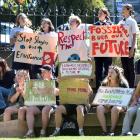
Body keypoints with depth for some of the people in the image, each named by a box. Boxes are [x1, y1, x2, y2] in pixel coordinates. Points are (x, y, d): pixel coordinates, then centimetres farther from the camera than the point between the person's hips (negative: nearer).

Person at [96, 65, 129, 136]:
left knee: (115, 108, -38)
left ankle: (112, 131, -30)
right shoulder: (104, 84, 6)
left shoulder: (123, 84, -3)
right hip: (106, 105, 3)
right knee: (99, 108, -29)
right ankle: (104, 131, -32)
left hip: (119, 105, -3)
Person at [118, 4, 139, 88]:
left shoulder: (132, 22, -5)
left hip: (130, 47, -5)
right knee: (125, 67, 9)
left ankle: (131, 87, 4)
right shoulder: (121, 22, 11)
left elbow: (134, 36, -7)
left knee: (131, 67, 0)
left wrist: (132, 48, -13)